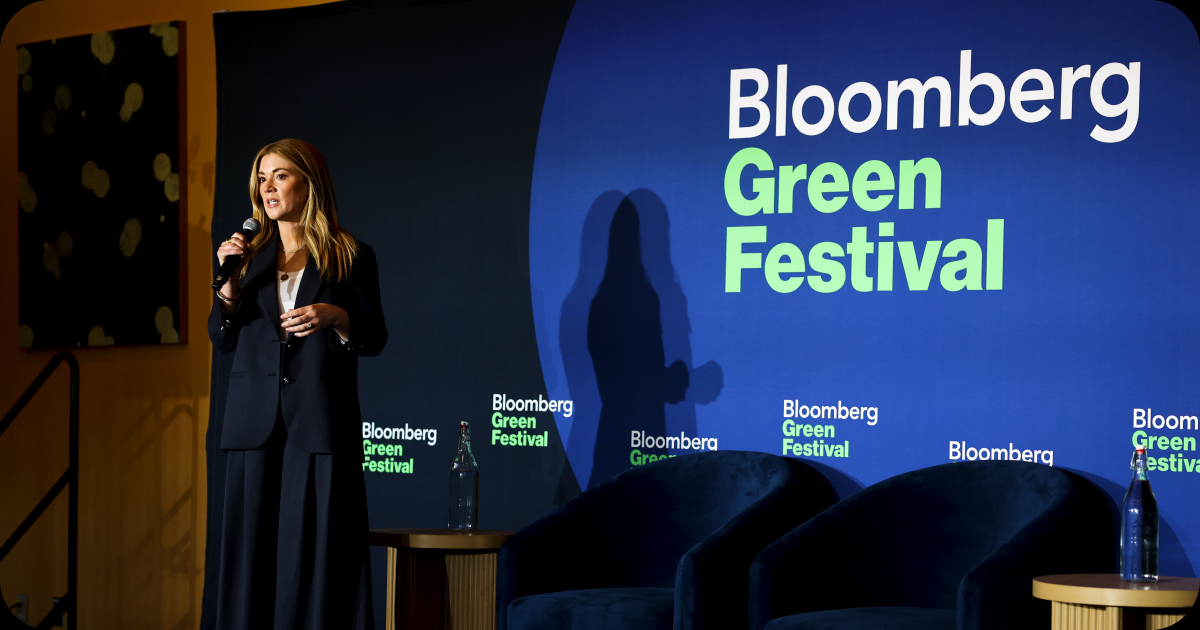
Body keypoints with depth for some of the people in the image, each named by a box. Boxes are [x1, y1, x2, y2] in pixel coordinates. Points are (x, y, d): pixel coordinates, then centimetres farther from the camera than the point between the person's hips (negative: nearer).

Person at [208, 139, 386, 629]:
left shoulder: (351, 258, 4)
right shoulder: (250, 255, 14)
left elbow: (375, 339, 3)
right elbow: (222, 340, 13)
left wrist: (335, 317, -15)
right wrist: (230, 282, -1)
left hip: (320, 425, -3)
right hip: (257, 424, 3)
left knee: (317, 549, -5)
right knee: (254, 548, 2)